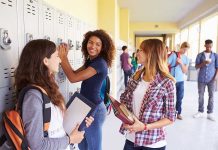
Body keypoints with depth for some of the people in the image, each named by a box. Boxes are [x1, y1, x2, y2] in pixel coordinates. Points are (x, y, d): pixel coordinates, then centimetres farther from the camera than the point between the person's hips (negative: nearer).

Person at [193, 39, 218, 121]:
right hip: (201, 79, 0)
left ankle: (210, 113, 11)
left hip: (211, 79, 0)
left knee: (211, 96, 3)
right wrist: (203, 63, -17)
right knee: (201, 96, 7)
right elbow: (196, 67, 0)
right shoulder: (200, 55, 3)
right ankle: (200, 112, 18)